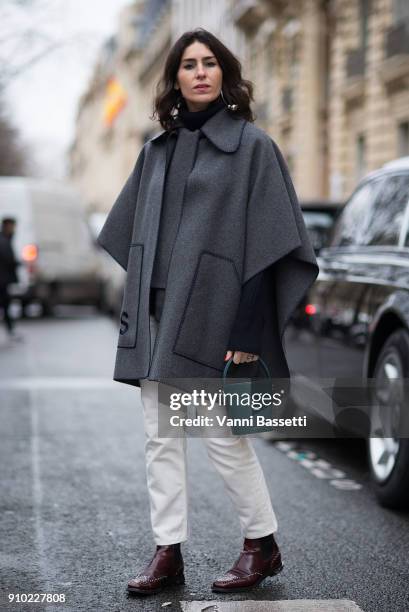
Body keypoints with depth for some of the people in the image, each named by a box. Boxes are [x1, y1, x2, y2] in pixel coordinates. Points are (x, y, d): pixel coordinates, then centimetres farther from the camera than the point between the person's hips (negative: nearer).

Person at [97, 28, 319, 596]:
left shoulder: (252, 145, -4)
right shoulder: (157, 150, 12)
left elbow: (267, 244, -10)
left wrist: (247, 333, -16)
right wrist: (137, 305, 12)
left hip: (211, 313, -6)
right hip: (156, 315, 6)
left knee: (222, 436, -1)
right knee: (160, 438, 6)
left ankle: (262, 545, 18)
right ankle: (167, 553, 15)